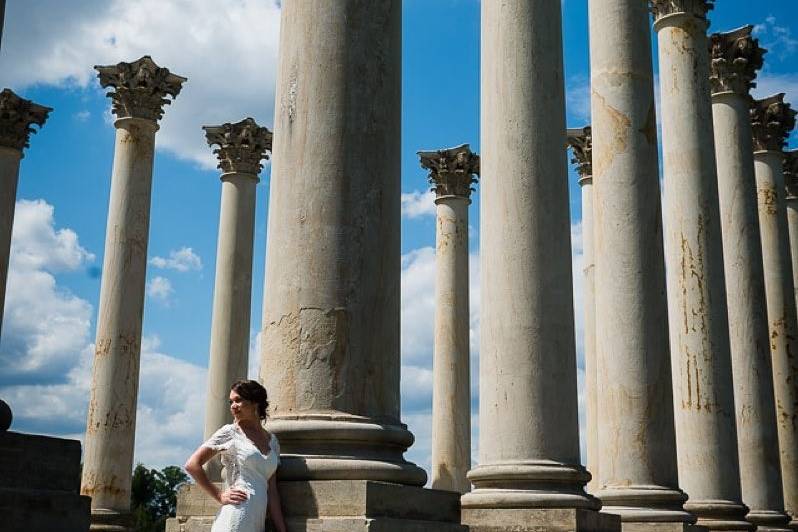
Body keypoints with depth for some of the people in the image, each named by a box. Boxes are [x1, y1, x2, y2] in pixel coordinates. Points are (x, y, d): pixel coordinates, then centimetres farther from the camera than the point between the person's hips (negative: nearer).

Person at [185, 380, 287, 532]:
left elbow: (271, 491, 12)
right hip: (235, 520, -5)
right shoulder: (230, 432, 1)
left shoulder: (272, 441, 14)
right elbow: (192, 465, -3)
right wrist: (220, 496, -4)